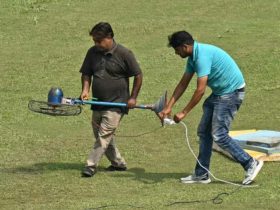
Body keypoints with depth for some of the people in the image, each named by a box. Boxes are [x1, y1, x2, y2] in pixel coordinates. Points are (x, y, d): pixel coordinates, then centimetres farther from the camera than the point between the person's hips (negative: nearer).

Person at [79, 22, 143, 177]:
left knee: (104, 135, -14)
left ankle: (91, 165, -14)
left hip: (116, 103, -7)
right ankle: (118, 163, 27)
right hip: (98, 102, 7)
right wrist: (85, 90, -6)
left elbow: (138, 75, -3)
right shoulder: (92, 52, 4)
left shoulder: (124, 54, -11)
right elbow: (86, 74, 13)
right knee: (99, 134, 13)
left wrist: (133, 97, -5)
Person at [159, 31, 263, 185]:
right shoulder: (193, 57, 8)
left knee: (219, 135, -11)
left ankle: (250, 164, -2)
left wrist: (184, 113, -19)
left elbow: (200, 90, -25)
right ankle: (201, 174, 14)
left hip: (232, 92, -10)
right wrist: (169, 107, 10)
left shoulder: (203, 55, -24)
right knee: (204, 132, 9)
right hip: (219, 92, 10)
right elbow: (183, 84, 15)